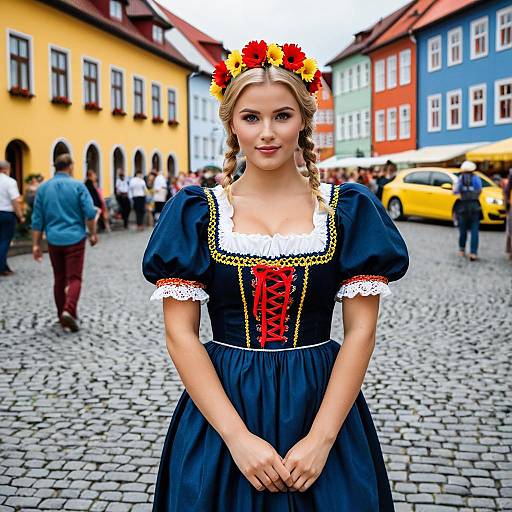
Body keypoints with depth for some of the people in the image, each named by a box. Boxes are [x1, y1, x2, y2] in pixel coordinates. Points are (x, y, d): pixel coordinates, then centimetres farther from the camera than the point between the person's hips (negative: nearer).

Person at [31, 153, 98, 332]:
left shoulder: (43, 188, 5)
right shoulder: (77, 186, -5)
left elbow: (37, 219, 5)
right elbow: (90, 213, -10)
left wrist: (36, 244, 8)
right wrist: (93, 234, 4)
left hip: (54, 240, 4)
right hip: (75, 238, -3)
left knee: (59, 279, 14)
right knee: (74, 278, -2)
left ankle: (62, 316, 20)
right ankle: (69, 310, -22)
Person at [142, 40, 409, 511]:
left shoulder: (349, 209, -2)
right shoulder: (195, 213, -3)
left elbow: (361, 330, -5)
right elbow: (180, 332, -6)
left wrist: (321, 438, -13)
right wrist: (238, 437, -14)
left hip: (323, 405, 1)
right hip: (221, 404, 0)